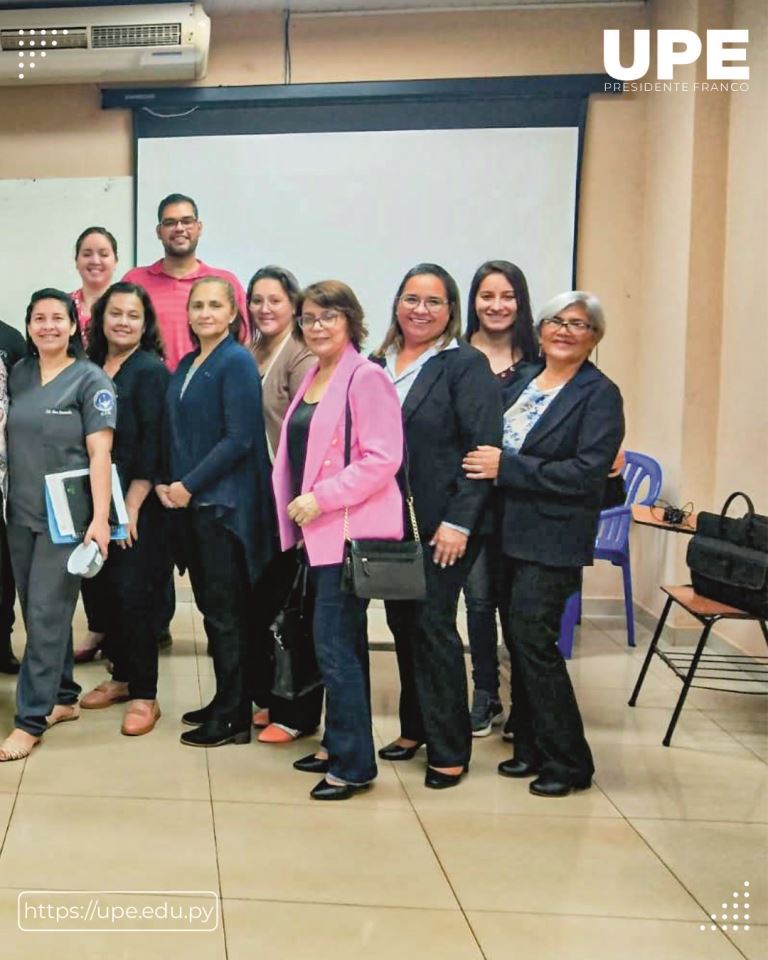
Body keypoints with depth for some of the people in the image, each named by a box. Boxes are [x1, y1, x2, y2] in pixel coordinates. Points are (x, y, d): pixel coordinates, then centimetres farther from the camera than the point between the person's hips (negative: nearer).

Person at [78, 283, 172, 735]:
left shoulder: (152, 371, -8)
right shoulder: (92, 368, 10)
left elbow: (152, 445, -13)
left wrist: (132, 506, -16)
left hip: (139, 503, -6)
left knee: (134, 595, -4)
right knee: (109, 589, 11)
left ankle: (144, 695, 7)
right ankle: (122, 677, 27)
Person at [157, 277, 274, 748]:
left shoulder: (237, 363, -10)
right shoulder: (186, 365, 14)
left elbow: (240, 439, -17)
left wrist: (189, 486, -15)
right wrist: (166, 482, 4)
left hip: (223, 504, -8)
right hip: (189, 503, 8)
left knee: (226, 612, -2)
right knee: (210, 606, 13)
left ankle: (235, 717, 7)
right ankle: (225, 701, 24)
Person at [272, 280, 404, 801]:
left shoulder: (366, 377, -11)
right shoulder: (312, 379, 15)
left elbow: (383, 459, -18)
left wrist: (321, 498, -19)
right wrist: (297, 510, 14)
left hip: (350, 530, -9)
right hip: (317, 529, 9)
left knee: (335, 646, -8)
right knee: (341, 643, 15)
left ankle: (354, 763, 2)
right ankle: (340, 745, 25)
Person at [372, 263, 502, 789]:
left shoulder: (467, 365, -7)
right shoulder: (380, 365, 9)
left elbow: (483, 449, -13)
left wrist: (458, 522, -17)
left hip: (443, 525, -6)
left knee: (433, 624, -4)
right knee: (402, 621, 12)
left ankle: (450, 749, 8)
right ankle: (415, 727, 28)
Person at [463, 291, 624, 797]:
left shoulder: (599, 394, -8)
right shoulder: (522, 378, 12)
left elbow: (587, 473, -18)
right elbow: (493, 446, 20)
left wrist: (506, 467, -18)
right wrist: (486, 463, -3)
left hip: (552, 541, -6)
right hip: (508, 533, 7)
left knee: (534, 641, -7)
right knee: (518, 642, 11)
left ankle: (568, 762, 8)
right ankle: (532, 749, 24)